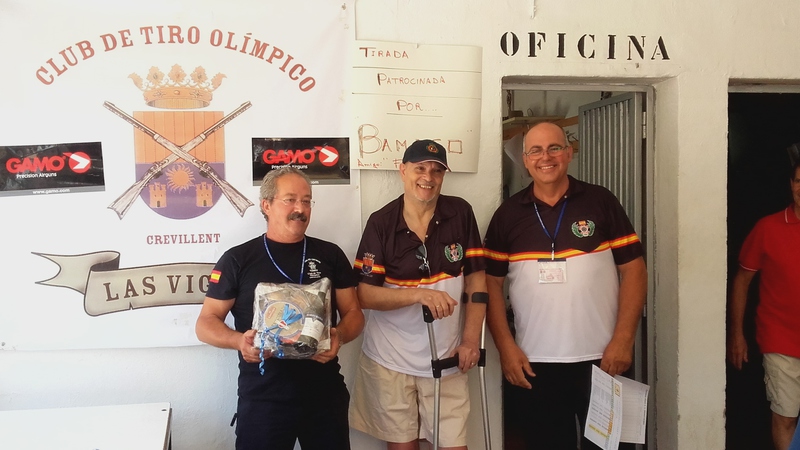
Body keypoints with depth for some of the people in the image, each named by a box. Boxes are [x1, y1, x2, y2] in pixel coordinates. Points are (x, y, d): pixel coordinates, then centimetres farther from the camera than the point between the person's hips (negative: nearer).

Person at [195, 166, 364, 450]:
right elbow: (206, 322, 2)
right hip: (263, 399, -2)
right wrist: (239, 341, -19)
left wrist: (339, 336, -14)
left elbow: (353, 313, 9)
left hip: (326, 395, 2)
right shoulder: (238, 259, 0)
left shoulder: (331, 255, 6)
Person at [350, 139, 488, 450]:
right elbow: (365, 295, -9)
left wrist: (471, 340, -7)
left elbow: (476, 280, 1)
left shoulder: (461, 214, -1)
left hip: (446, 359, 1)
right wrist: (419, 294, -23)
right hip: (390, 360, -1)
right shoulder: (381, 223, -6)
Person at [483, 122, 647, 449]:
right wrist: (506, 347, -4)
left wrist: (623, 340, -9)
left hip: (601, 358, 0)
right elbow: (491, 283, 3)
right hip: (535, 363, 1)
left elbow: (633, 269, -1)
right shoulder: (508, 214, 3)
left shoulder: (601, 202, 0)